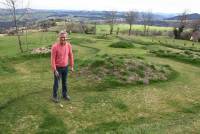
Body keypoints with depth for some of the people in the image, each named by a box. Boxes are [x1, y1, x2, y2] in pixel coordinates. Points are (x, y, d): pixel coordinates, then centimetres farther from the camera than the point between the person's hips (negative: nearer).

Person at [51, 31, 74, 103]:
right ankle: (55, 96, 27)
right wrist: (55, 70, -19)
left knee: (65, 82, 17)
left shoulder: (69, 45, -10)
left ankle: (65, 94, 35)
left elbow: (71, 56, 3)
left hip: (65, 67, 4)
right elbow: (52, 59, -19)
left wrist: (72, 66, 6)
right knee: (56, 83, 7)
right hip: (58, 68, -4)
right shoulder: (55, 46, -24)